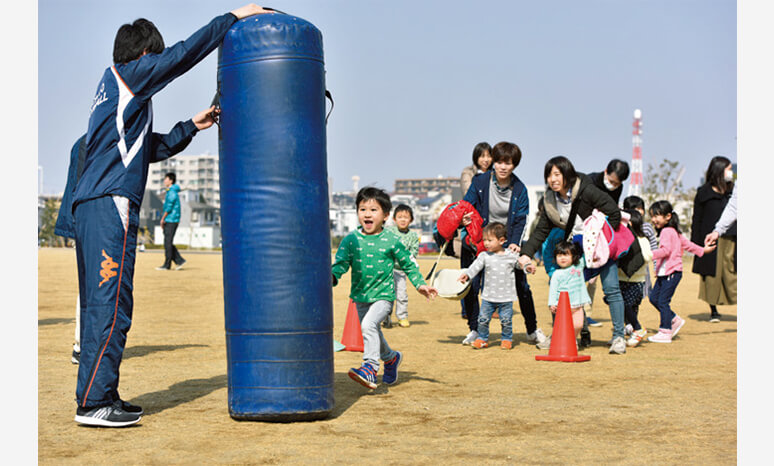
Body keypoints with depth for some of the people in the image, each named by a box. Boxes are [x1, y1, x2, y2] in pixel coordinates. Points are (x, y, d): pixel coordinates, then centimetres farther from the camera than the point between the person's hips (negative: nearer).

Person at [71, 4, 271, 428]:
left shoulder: (113, 91, 26)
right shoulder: (124, 75, 1)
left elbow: (151, 148, 34)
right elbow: (184, 54, -4)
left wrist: (192, 126, 32)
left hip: (90, 209, 10)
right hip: (109, 205, -10)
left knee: (99, 305, 10)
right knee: (111, 306, -11)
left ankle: (98, 396, 14)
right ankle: (93, 403, -11)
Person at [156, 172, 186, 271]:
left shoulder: (172, 192, -12)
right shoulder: (170, 192, 19)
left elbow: (169, 207, -17)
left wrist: (163, 218, -11)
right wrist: (164, 220, 18)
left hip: (171, 221, -10)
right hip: (169, 221, 10)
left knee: (168, 243, -6)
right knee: (168, 243, 10)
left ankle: (167, 265, -3)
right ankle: (180, 261, 10)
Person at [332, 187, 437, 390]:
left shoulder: (391, 241, -7)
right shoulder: (351, 239, -3)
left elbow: (408, 264, 5)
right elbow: (341, 263, -5)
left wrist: (420, 285, 1)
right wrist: (332, 276, -24)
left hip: (383, 295, -4)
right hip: (361, 297, 4)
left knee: (368, 325, -27)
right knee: (373, 334, 20)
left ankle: (371, 367, -24)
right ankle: (390, 357, 47)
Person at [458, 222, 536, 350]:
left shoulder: (511, 256, -1)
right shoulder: (484, 256, -1)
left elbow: (520, 263, 11)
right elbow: (475, 266, -11)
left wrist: (528, 267, -8)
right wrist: (466, 274, -27)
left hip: (506, 297, -1)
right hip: (488, 296, 1)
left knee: (506, 320, 3)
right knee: (483, 319, 2)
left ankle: (507, 339, 23)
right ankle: (482, 338, 20)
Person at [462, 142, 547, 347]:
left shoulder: (520, 189, -6)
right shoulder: (480, 182, -8)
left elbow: (520, 220, -7)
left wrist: (514, 243, -23)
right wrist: (464, 219, -27)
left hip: (507, 243, 0)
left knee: (522, 285, 1)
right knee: (470, 285, -5)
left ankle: (532, 330, 18)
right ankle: (474, 330, 10)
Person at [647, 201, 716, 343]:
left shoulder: (667, 231, -13)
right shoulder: (674, 231, 18)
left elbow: (665, 250, -25)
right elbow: (687, 244, 24)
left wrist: (651, 255, -35)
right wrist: (702, 250, 37)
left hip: (672, 272, -10)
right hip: (664, 273, 10)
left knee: (663, 301, -8)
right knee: (654, 297, 9)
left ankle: (665, 333, -4)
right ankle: (674, 320, 20)